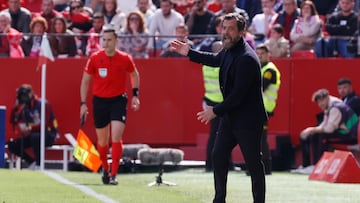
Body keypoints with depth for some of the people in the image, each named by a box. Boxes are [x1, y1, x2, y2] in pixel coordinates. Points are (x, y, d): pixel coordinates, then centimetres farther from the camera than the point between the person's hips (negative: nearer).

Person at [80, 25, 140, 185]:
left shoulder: (125, 59, -7)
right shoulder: (95, 58, -7)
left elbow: (135, 75, 13)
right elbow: (85, 81, 4)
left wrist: (135, 95, 4)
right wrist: (83, 103, 0)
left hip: (118, 100, -2)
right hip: (100, 101, 2)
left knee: (116, 137, -17)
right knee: (102, 140, 11)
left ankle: (114, 175, -13)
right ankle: (105, 169, 35)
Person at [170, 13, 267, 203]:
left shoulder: (246, 59, -24)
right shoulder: (229, 51, 5)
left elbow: (239, 94, -25)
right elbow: (215, 59, 31)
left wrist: (216, 111, -17)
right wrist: (189, 52, 32)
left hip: (248, 119, -10)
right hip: (230, 116, 10)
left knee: (254, 163, -1)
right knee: (218, 156, 13)